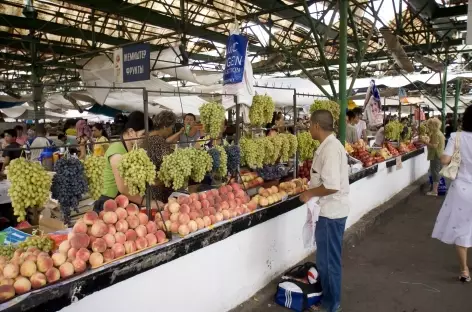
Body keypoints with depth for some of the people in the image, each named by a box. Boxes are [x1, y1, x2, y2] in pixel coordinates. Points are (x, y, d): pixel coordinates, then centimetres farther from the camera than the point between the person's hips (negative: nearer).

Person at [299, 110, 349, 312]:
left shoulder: (330, 149, -24)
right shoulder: (329, 146, 8)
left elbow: (331, 186, -29)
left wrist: (310, 193, -16)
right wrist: (312, 189, 10)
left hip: (331, 212, -10)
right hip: (330, 210, 10)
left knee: (328, 260, 5)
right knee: (326, 258, 22)